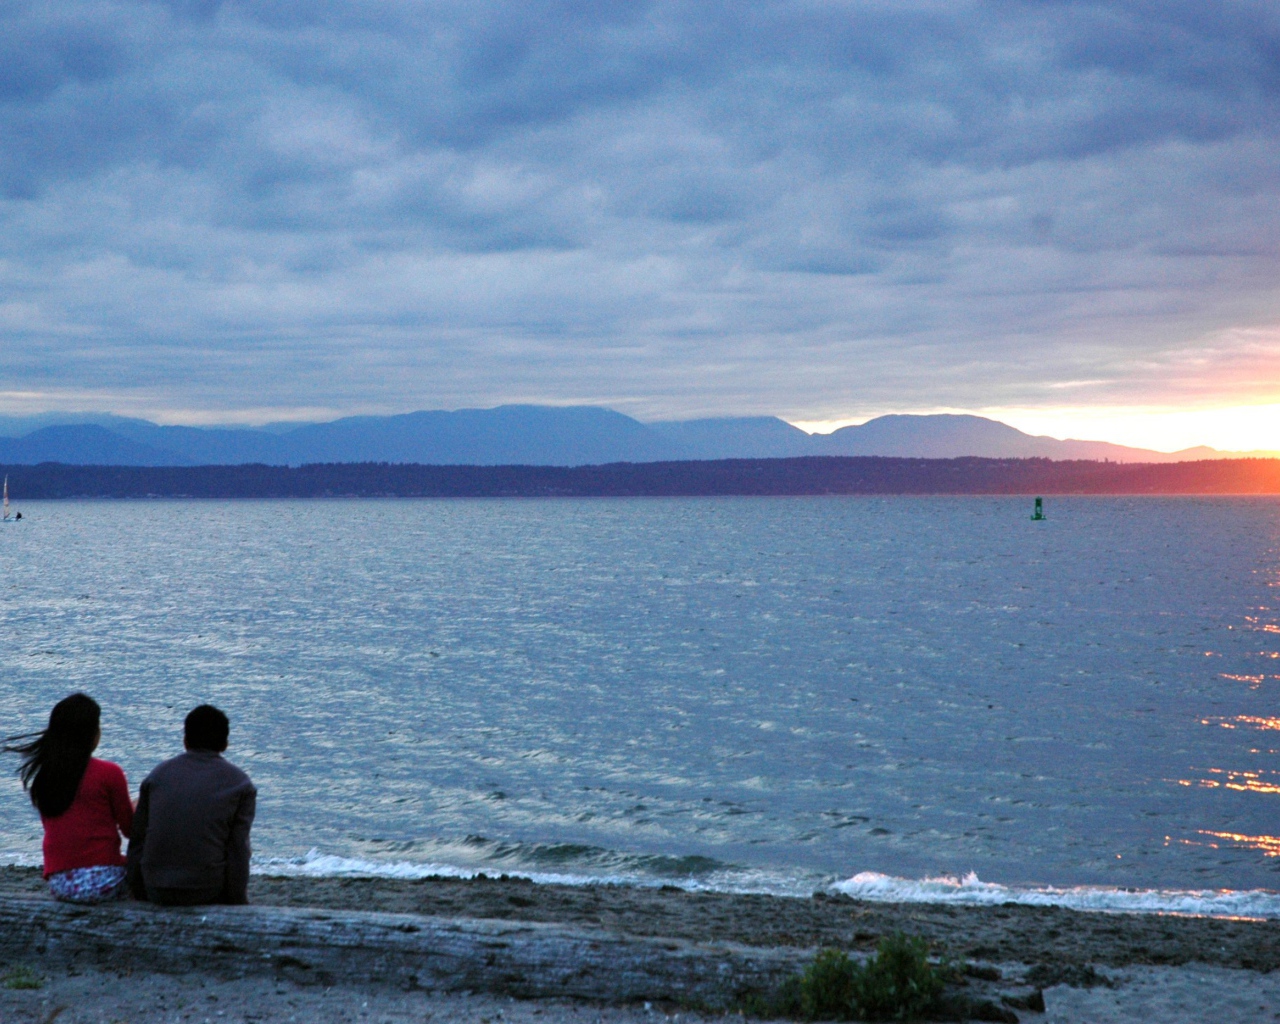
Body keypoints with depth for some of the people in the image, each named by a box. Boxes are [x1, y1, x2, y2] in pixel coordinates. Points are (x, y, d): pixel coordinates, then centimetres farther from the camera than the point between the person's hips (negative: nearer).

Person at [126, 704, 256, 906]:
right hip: (208, 893, -3)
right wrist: (238, 903, 3)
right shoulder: (239, 784, 2)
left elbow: (137, 839, 9)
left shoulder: (158, 774, 11)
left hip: (156, 891, 3)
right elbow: (238, 850, -4)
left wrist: (140, 895, 15)